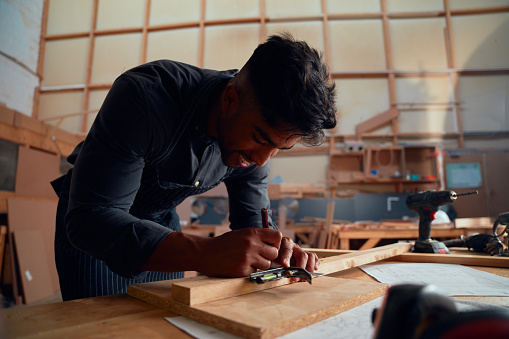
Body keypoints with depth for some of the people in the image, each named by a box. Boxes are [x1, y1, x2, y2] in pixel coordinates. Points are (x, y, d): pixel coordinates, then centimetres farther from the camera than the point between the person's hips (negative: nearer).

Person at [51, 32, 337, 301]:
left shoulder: (253, 141, -18)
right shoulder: (144, 95, -37)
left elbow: (252, 216, -8)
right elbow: (87, 220, -40)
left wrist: (276, 247, -31)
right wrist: (204, 254, -52)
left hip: (161, 219, 4)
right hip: (91, 222, -3)